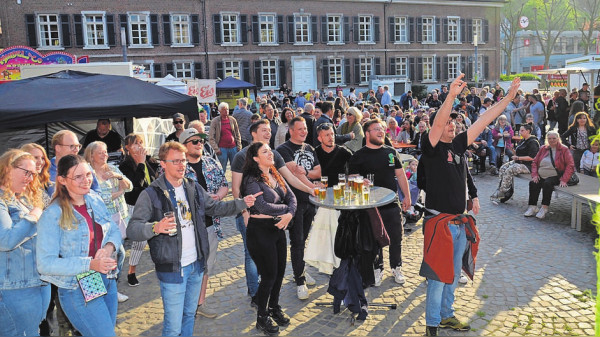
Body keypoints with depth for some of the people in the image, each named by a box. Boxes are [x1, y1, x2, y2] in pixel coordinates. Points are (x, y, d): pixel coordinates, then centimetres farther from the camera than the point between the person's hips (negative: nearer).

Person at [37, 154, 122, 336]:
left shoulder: (96, 201, 3)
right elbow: (45, 263, -18)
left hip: (108, 282, 6)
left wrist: (109, 247, -13)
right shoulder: (53, 215, -15)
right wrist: (90, 264, -27)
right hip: (79, 292, -6)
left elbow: (114, 231, 11)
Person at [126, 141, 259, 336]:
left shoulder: (194, 189, 6)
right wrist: (156, 227, -38)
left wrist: (242, 203, 1)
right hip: (172, 268, -6)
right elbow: (132, 229, -18)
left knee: (189, 315, 22)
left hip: (196, 264, 6)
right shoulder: (151, 195, -13)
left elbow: (216, 208, 16)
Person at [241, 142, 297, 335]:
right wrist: (285, 208, -11)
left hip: (278, 228, 7)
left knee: (280, 272, 15)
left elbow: (291, 197, 5)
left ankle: (274, 307, 37)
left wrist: (289, 214, -15)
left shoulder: (276, 176, 9)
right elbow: (262, 206, -24)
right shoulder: (252, 180, -14)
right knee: (269, 275, 0)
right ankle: (262, 318, 19)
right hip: (260, 230, -7)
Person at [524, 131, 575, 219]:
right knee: (533, 183, -24)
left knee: (547, 183, -34)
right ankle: (533, 207, -22)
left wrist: (564, 180, -16)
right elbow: (534, 162, 16)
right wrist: (534, 174, -1)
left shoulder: (564, 150, 2)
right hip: (541, 177, 4)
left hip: (555, 177, -4)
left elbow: (570, 166, -5)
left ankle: (544, 208, -27)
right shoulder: (543, 149, 15)